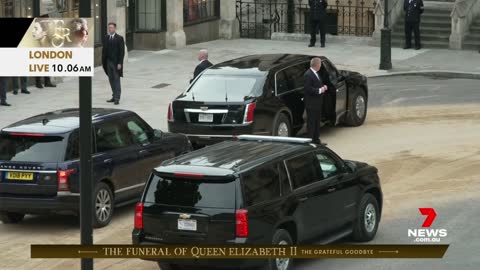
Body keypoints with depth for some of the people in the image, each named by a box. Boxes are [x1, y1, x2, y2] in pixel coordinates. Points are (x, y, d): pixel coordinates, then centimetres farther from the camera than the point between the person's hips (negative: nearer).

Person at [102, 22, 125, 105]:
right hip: (108, 61, 5)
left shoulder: (119, 38, -6)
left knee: (116, 79, -6)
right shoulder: (106, 38, 9)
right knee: (111, 79, 9)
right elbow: (104, 50, 12)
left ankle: (117, 98, -7)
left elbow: (122, 51, -9)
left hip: (116, 62, -5)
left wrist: (120, 63, -15)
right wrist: (103, 62, 7)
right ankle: (114, 96, 17)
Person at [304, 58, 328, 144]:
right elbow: (307, 88, -24)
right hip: (311, 104, -10)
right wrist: (319, 90, -22)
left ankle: (316, 140, 24)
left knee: (317, 121, 16)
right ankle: (310, 140, 1)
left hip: (317, 103, 10)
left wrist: (323, 87, 6)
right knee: (311, 122, -4)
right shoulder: (308, 75, -19)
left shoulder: (315, 73, 12)